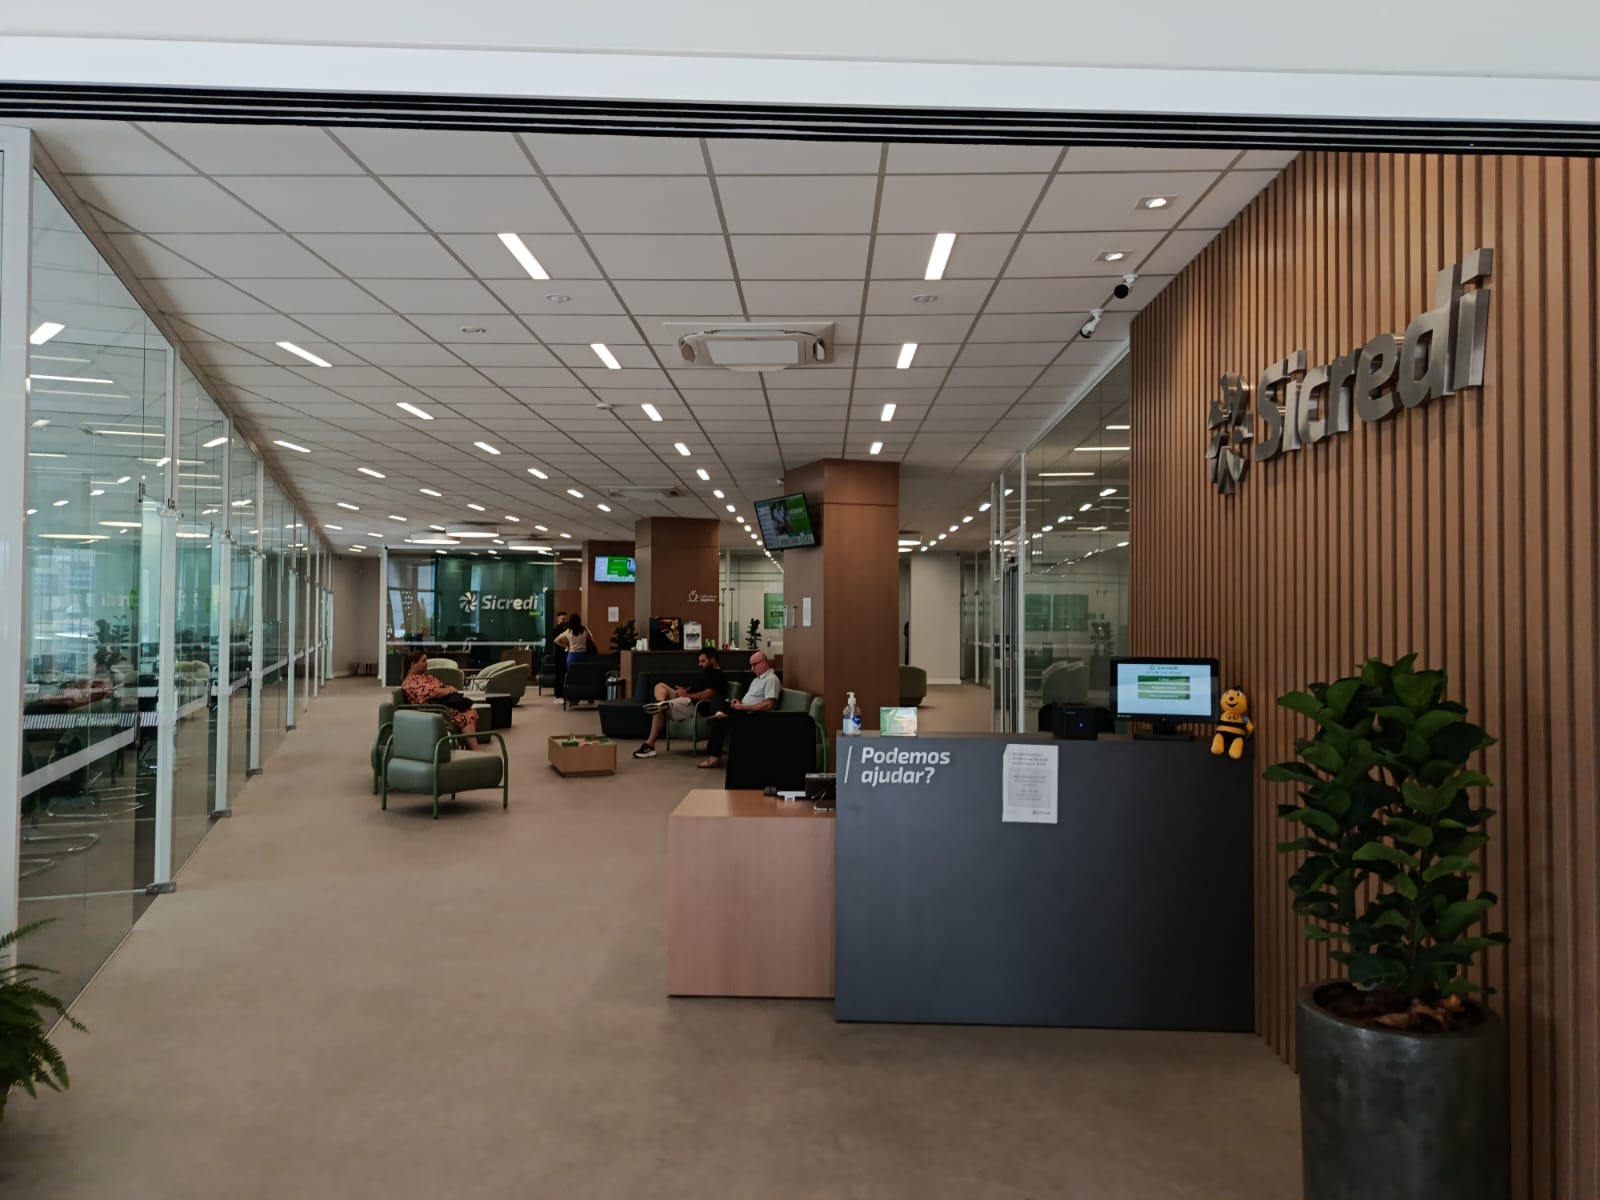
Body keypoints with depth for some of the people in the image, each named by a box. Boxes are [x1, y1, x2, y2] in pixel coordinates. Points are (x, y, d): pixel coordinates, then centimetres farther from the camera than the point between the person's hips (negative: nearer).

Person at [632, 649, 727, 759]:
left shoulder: (718, 676, -8)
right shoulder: (705, 672, 25)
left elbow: (707, 694, -21)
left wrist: (686, 695, -17)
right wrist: (684, 691, 2)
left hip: (695, 705, -11)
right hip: (686, 699, 11)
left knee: (660, 710, -24)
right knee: (660, 686, 4)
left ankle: (650, 744, -23)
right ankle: (661, 704, -29)